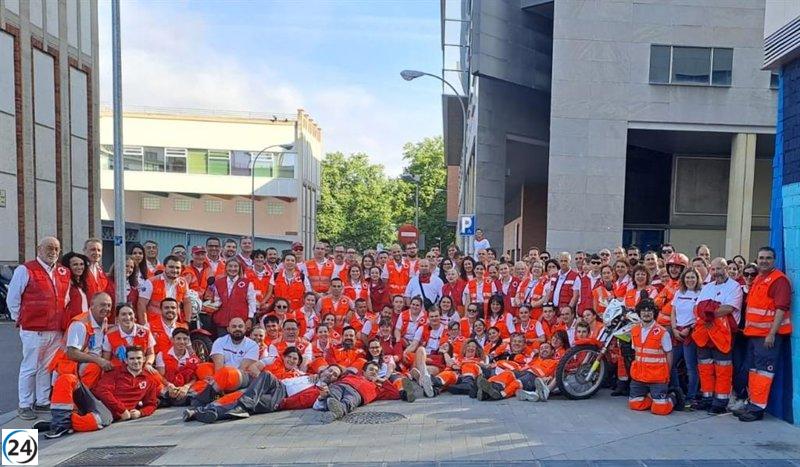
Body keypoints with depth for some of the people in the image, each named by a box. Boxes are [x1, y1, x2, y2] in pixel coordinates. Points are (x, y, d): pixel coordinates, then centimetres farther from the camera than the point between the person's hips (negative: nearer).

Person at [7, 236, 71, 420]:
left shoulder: (64, 273, 10)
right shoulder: (25, 270, -6)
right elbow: (12, 298, -4)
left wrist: (60, 320, 12)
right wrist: (21, 320, 0)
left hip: (56, 331, 5)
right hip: (33, 330, -5)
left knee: (47, 367, 14)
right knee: (29, 368, 3)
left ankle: (42, 401, 25)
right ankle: (25, 405, 14)